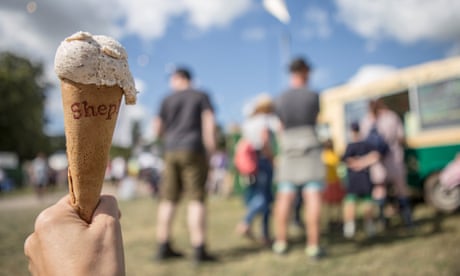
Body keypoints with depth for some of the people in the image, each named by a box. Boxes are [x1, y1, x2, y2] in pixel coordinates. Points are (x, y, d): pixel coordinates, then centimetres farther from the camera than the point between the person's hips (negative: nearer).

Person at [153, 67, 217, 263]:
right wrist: (211, 147, -5)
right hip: (193, 150, -3)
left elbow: (157, 129, 10)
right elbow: (209, 121, -6)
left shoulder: (168, 100, 12)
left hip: (171, 151, 3)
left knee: (168, 200, 8)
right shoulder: (201, 96, 7)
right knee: (196, 199, -5)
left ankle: (163, 247, 12)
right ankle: (199, 250, -8)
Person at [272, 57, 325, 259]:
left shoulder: (280, 100, 5)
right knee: (312, 196, -5)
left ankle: (281, 242, 13)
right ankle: (313, 245, -7)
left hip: (288, 150, 3)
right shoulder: (313, 96, -3)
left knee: (284, 197, 7)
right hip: (310, 148, -3)